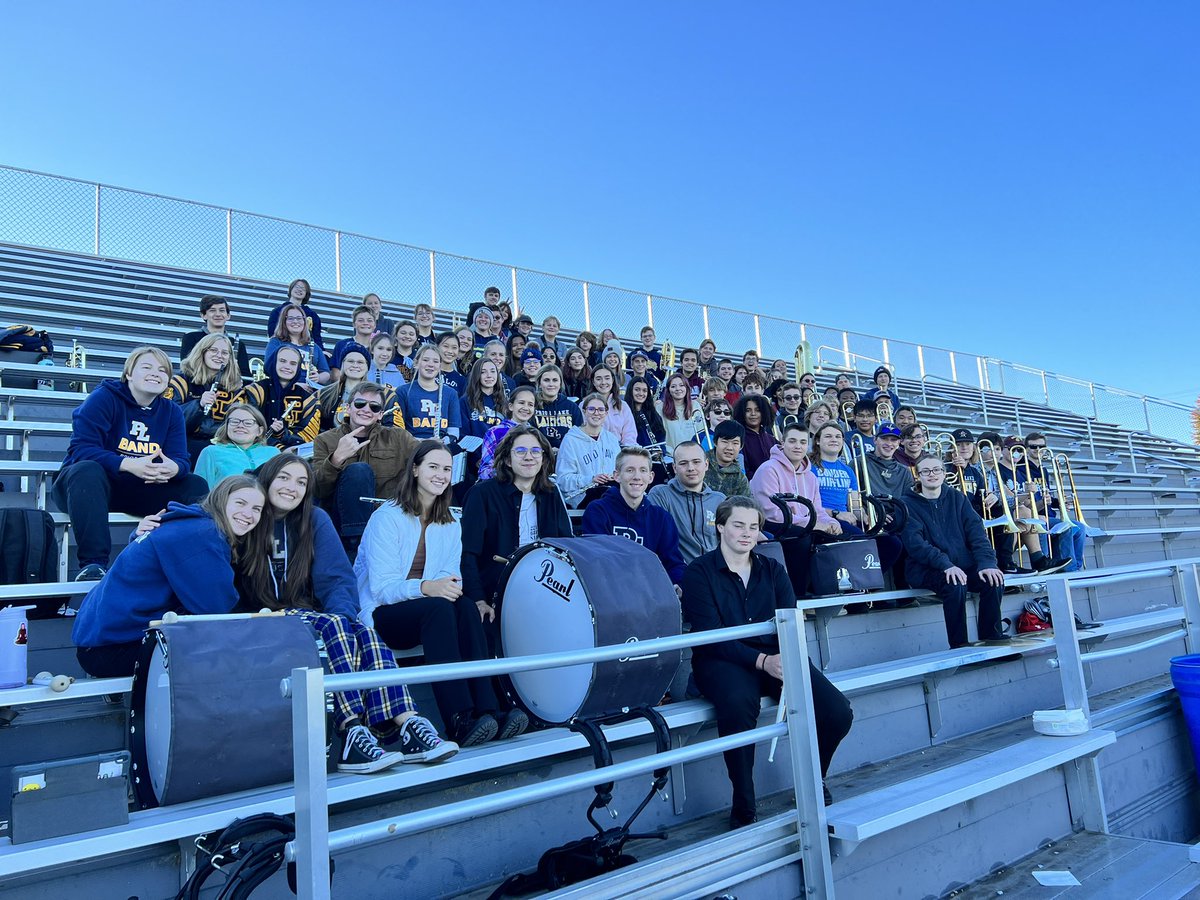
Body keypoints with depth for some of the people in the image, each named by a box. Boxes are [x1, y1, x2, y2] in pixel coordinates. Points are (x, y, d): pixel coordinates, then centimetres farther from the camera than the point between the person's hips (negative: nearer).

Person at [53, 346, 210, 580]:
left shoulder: (172, 411, 5)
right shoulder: (104, 397, -9)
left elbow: (181, 459, -4)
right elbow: (81, 449, -20)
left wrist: (173, 468, -32)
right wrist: (128, 464, -37)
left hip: (140, 491, 4)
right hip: (90, 483, -4)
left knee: (196, 484, -13)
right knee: (87, 470, -38)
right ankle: (93, 562, -43)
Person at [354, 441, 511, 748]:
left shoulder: (450, 526, 12)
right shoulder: (387, 517, -8)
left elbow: (451, 578, 4)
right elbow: (381, 587, -16)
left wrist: (451, 586, -22)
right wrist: (425, 587, -34)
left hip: (428, 610, 5)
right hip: (378, 615, -5)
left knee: (466, 608, -28)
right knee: (439, 608, -35)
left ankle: (486, 710, -35)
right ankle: (459, 720, -39)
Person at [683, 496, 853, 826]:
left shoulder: (772, 569, 14)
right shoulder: (699, 572, 0)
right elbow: (710, 635, -10)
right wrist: (761, 661, -23)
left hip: (776, 658, 4)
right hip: (722, 661, -4)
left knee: (838, 712, -19)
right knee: (738, 702, -39)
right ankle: (743, 806, -18)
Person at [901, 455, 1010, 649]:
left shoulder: (958, 498, 14)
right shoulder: (909, 504, 1)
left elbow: (976, 531, 2)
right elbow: (915, 543, -13)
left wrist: (986, 562, -16)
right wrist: (945, 564, -27)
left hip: (963, 564, 4)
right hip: (926, 569, -4)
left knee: (993, 579, -22)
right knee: (955, 585, -33)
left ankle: (991, 634, -4)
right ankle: (958, 644, -20)